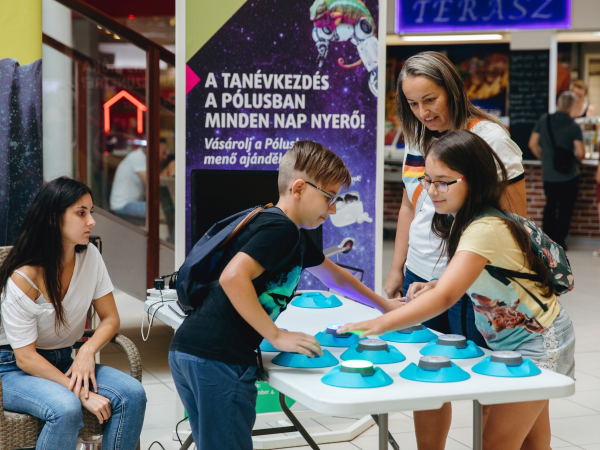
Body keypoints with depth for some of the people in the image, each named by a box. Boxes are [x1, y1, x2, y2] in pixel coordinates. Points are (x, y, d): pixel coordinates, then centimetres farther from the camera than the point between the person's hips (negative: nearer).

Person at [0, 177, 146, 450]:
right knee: (66, 408, -36)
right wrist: (82, 394, -28)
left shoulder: (90, 257, -3)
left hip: (63, 362, 6)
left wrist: (88, 350, -21)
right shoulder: (23, 279, -21)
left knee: (132, 394, -20)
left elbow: (110, 318, 2)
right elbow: (25, 357, -21)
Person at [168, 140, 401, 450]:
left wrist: (384, 305, 45)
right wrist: (278, 337, -21)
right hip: (219, 360, -10)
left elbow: (332, 275, 39)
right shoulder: (281, 229, -11)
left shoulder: (296, 236, 22)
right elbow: (232, 277, -25)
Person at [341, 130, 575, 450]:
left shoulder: (486, 229, -30)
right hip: (505, 339, 9)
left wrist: (379, 324, -48)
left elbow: (445, 297, -41)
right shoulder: (461, 219, 0)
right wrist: (436, 286, -5)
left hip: (537, 343, -9)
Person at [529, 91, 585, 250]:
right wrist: (575, 159, 6)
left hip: (548, 175, 4)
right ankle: (558, 242, 10)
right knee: (565, 209, 8)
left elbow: (532, 144, 1)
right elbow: (580, 153, -17)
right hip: (568, 176, -4)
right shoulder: (574, 127, -14)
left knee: (550, 206, 20)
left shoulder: (544, 120, -3)